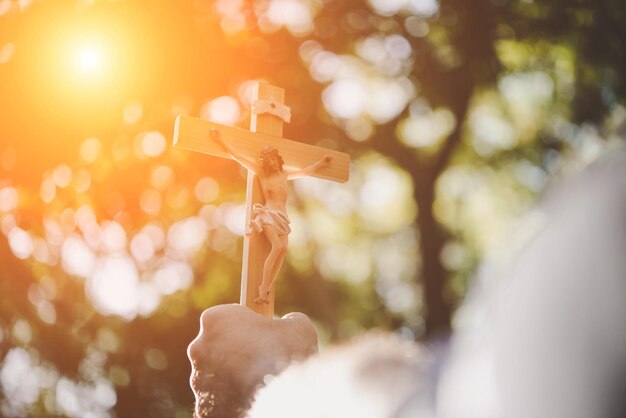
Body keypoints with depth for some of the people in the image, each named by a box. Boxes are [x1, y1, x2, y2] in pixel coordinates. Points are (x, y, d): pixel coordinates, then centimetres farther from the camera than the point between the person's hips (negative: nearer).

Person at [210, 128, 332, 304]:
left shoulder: (283, 174, 16)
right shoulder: (261, 171, 4)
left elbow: (304, 171, 33)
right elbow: (238, 156, 2)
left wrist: (320, 163, 42)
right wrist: (221, 141, 0)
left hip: (282, 216, 5)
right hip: (268, 214, -5)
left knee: (283, 248, -19)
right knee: (277, 246, -26)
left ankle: (267, 289, -20)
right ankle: (263, 288, -24)